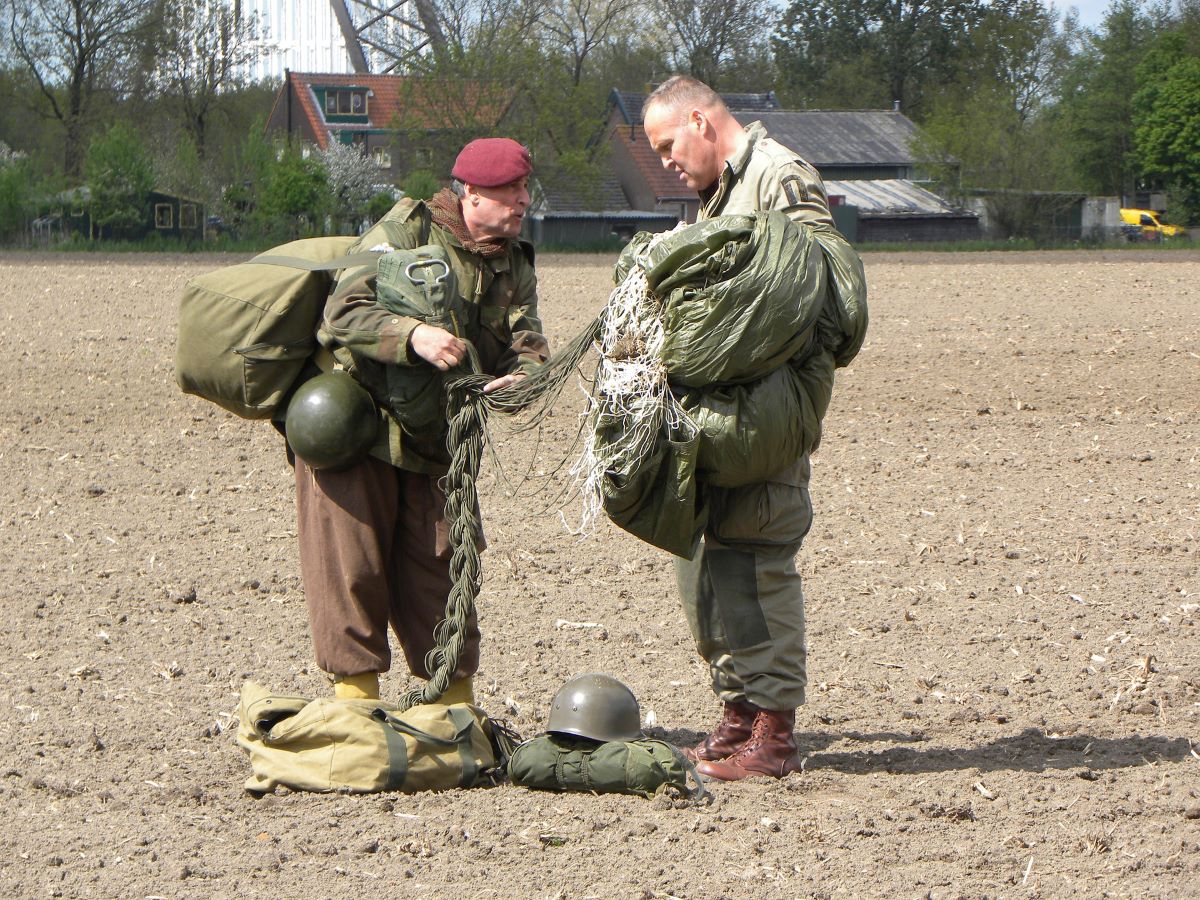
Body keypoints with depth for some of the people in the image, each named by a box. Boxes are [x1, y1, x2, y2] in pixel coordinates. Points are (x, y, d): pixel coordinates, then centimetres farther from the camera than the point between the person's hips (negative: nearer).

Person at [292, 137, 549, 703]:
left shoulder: (514, 264, 9)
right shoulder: (406, 231, -12)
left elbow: (526, 341, -4)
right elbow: (345, 311, -24)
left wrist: (523, 375, -29)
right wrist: (413, 335, -41)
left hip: (435, 440, 6)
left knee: (438, 569, 8)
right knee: (353, 567, -5)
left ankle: (458, 709, 16)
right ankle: (356, 698, 2)